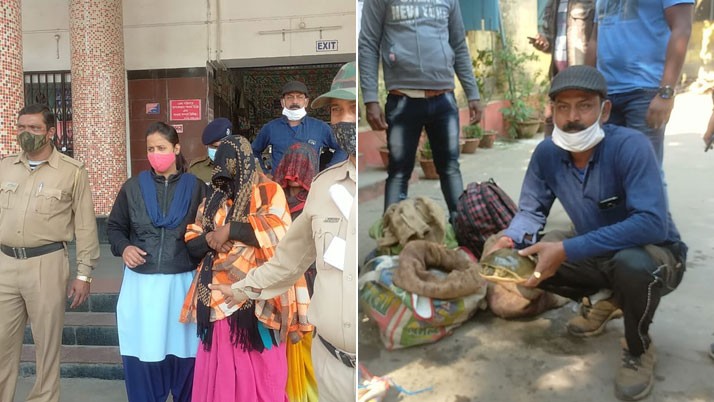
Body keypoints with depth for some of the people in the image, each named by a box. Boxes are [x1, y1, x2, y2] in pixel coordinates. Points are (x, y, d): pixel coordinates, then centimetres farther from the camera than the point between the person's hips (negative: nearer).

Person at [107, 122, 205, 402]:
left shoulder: (196, 187, 2)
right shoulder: (132, 187, 6)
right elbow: (114, 226, 15)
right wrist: (124, 248, -3)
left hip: (183, 283, -1)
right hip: (141, 284, 1)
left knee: (184, 354, 6)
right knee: (141, 355, 4)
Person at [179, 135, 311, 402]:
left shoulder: (268, 192, 2)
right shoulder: (212, 200, 17)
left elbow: (277, 230, -15)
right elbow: (191, 244, 15)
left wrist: (230, 229, -13)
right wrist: (210, 238, -7)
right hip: (218, 297, 5)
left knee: (258, 370, 0)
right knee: (219, 370, 8)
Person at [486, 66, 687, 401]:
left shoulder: (630, 146, -28)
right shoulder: (546, 153, -11)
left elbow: (651, 224, -38)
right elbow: (531, 211, -2)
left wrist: (567, 251, -42)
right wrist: (509, 240, -26)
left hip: (655, 254, -5)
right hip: (597, 255, 6)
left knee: (631, 263, -39)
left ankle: (638, 350, -6)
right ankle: (603, 300, 15)